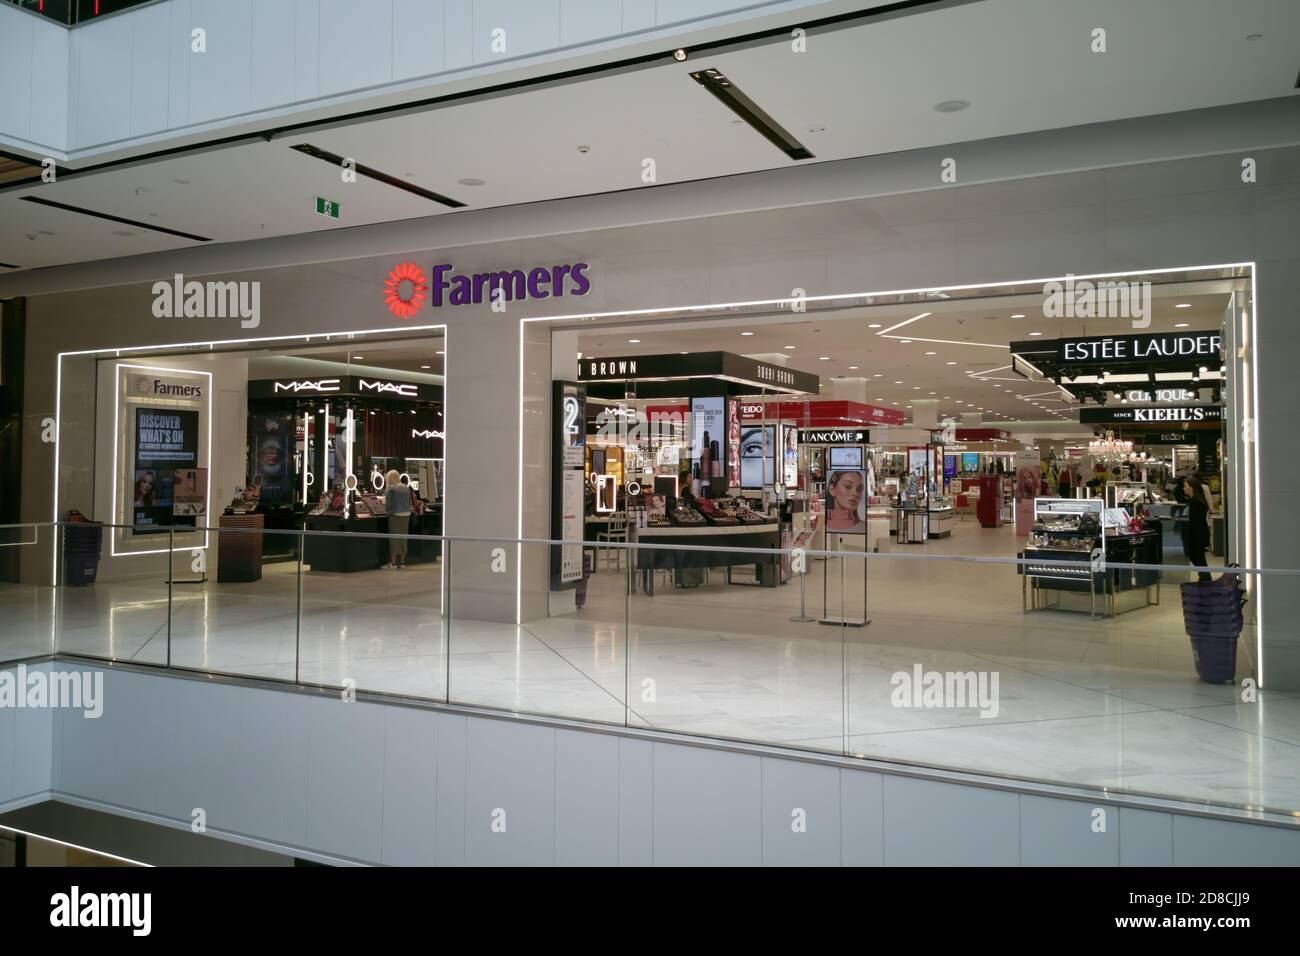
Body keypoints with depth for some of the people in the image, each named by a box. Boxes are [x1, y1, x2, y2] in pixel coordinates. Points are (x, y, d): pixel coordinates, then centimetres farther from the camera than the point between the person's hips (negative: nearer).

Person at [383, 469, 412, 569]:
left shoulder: (390, 488, -7)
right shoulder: (406, 487, 10)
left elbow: (387, 504, -8)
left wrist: (384, 502, 12)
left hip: (396, 515, -5)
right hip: (406, 515, 5)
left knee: (394, 538, 2)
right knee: (403, 537, 11)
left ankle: (393, 563, 4)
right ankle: (402, 562, 14)